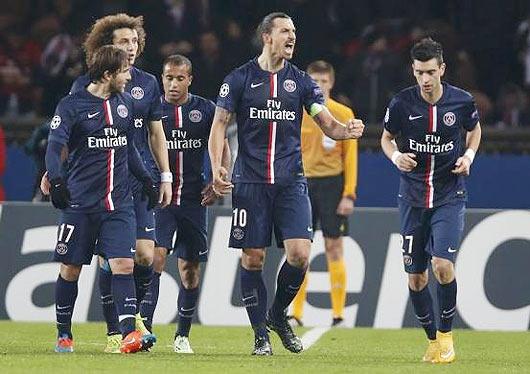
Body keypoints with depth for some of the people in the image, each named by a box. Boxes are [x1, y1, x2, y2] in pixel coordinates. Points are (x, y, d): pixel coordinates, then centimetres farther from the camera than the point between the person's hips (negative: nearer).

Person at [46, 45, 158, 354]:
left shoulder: (126, 103, 11)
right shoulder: (72, 105, -6)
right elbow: (54, 147, -14)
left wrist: (147, 180, 20)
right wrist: (56, 180, -29)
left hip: (119, 203, 4)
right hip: (80, 203, -4)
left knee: (123, 264, -11)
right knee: (70, 269, 3)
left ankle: (129, 334, -19)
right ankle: (64, 335, 18)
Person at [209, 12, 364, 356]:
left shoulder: (301, 81, 7)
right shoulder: (240, 79, 2)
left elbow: (327, 124, 5)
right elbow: (220, 124, 4)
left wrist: (346, 130, -18)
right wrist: (216, 167, -9)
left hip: (291, 181, 1)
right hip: (250, 182, -1)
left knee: (300, 253, -11)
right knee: (253, 258, -1)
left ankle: (278, 314, 14)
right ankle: (261, 333, 11)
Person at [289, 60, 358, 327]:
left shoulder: (343, 114, 2)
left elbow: (350, 156, 1)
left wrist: (349, 195, -6)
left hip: (332, 184, -2)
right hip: (304, 183, 2)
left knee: (334, 248, -2)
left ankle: (338, 314, 1)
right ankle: (296, 314, 1)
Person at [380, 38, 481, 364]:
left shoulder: (462, 101, -7)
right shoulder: (402, 104, -7)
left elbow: (475, 129, 15)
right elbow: (387, 138, 10)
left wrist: (469, 156, -3)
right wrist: (395, 156, -12)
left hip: (450, 196, -2)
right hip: (413, 197, 2)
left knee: (442, 265, -19)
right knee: (416, 276, 3)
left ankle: (446, 334, 1)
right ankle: (433, 340, 21)